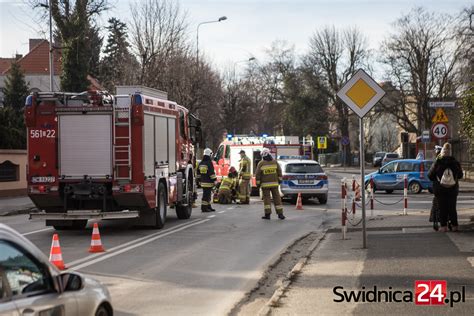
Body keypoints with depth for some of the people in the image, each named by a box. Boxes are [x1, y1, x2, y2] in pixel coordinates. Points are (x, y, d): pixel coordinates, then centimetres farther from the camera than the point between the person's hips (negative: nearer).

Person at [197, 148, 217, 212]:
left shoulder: (201, 163, 13)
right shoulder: (209, 163, -13)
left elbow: (198, 173, 19)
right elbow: (212, 173, -16)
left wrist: (200, 180, 26)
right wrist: (214, 180, -11)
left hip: (203, 182, 9)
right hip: (208, 182, -9)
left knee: (207, 194, 16)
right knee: (206, 195, -7)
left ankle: (208, 207, 22)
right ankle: (204, 207, -8)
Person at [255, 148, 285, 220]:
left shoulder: (261, 163, -6)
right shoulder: (274, 162, 2)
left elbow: (257, 174, -7)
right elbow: (279, 171, 4)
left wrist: (258, 183, 0)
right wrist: (279, 179, 13)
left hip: (265, 184, -2)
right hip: (274, 183, 2)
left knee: (266, 198, 2)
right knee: (277, 198, 6)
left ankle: (267, 214, -4)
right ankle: (280, 214, 5)